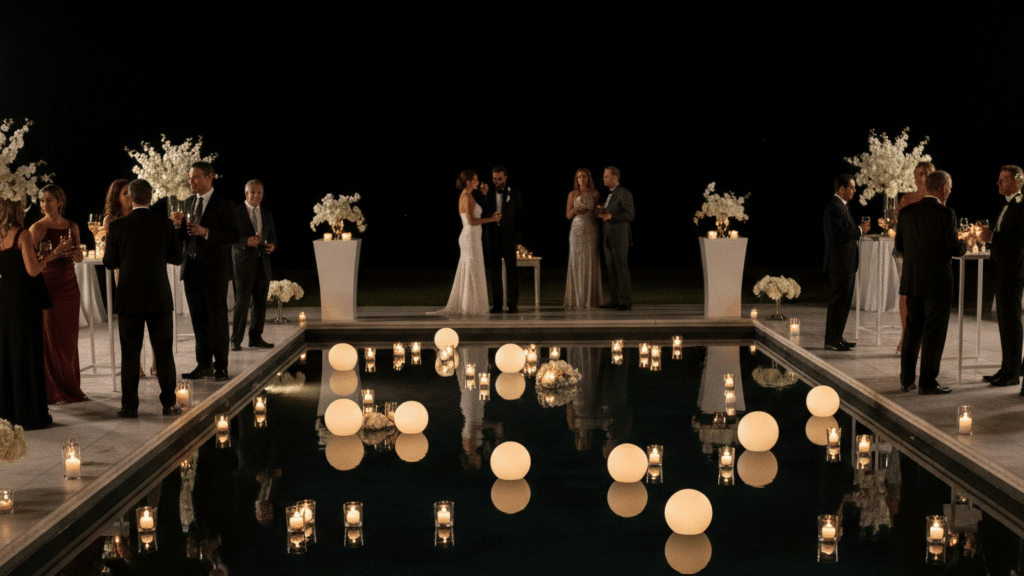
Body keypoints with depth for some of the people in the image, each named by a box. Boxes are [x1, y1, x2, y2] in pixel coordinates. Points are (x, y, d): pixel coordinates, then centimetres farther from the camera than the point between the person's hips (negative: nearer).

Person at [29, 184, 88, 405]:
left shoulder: (72, 226, 8)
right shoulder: (38, 228, -7)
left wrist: (71, 249, -7)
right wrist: (56, 252, -20)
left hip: (69, 287, 5)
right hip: (47, 285, -5)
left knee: (69, 338, 9)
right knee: (50, 339, 0)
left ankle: (71, 388, 18)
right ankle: (53, 391, 8)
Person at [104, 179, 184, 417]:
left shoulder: (118, 226, -8)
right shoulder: (165, 224, -5)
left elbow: (109, 262, -1)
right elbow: (177, 257, 5)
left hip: (129, 299, -1)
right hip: (160, 298, 1)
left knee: (130, 353, 6)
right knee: (164, 352, 10)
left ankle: (129, 406, 7)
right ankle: (169, 403, 12)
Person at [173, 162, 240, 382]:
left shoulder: (224, 204, -4)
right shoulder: (189, 203, 15)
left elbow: (234, 235, -11)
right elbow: (182, 238, 17)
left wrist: (206, 232, -20)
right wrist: (179, 225, -4)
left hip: (214, 271, -6)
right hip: (192, 270, 6)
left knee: (217, 319, -2)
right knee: (199, 320, 9)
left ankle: (221, 366, 5)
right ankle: (204, 364, 16)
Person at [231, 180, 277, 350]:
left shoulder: (266, 214, 16)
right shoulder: (236, 212, -1)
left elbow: (273, 236, 21)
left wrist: (272, 245, -2)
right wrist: (246, 241, -24)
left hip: (262, 263, 6)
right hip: (243, 263, -5)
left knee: (260, 302, 7)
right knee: (242, 301, -9)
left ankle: (256, 338, 15)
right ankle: (236, 340, -4)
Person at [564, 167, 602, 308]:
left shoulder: (595, 194, 9)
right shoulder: (573, 194, 9)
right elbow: (568, 215, 7)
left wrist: (592, 210, -8)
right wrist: (575, 210, -10)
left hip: (591, 229, 0)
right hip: (577, 229, 0)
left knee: (591, 263, -3)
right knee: (577, 263, -3)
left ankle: (591, 299, 1)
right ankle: (577, 299, 0)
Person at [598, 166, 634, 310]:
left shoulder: (624, 193, -8)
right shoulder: (609, 194, 20)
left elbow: (630, 215, -14)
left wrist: (610, 215, -23)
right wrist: (603, 213, 4)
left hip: (619, 238, -9)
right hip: (608, 239, 9)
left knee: (621, 269, -9)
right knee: (611, 270, 8)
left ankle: (626, 302, -7)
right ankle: (615, 301, 12)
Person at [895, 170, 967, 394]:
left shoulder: (908, 212, 4)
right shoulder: (946, 214, -13)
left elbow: (899, 245, 9)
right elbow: (954, 249, -13)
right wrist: (965, 243, 9)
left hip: (912, 281, 6)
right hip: (937, 282, -6)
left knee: (913, 330, 15)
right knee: (934, 333, 2)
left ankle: (906, 379, 19)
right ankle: (927, 382, 5)